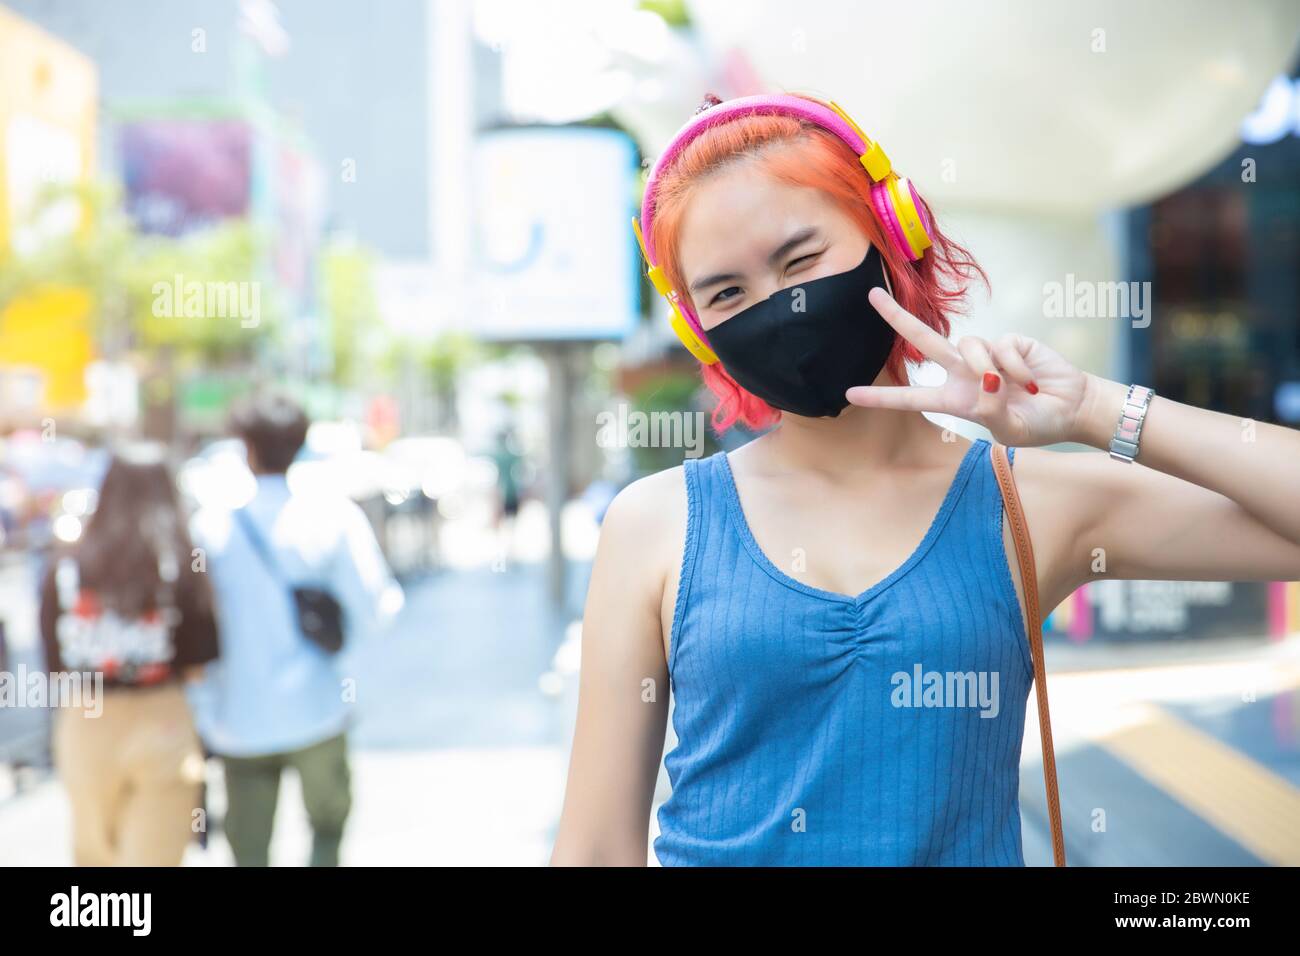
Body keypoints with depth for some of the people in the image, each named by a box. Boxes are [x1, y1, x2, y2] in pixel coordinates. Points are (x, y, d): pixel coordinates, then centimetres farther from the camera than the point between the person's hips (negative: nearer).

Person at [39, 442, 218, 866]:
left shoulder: (63, 566, -4)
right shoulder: (183, 565, -10)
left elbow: (54, 661, 0)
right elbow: (200, 660, -8)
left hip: (85, 728, 3)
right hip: (164, 727, -2)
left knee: (94, 851, 22)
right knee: (152, 856, 5)